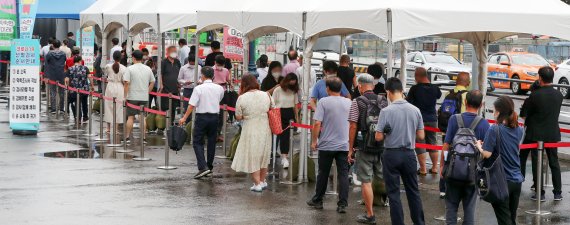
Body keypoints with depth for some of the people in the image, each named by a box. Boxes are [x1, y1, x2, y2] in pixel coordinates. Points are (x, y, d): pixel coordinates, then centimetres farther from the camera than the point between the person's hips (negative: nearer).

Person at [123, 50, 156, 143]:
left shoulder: (130, 69, -7)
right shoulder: (148, 69, 5)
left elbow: (126, 83, -12)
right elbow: (152, 82, 10)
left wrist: (125, 95, -6)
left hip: (132, 97, -3)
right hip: (144, 97, 3)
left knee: (130, 117, 5)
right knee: (143, 118, 8)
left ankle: (127, 137, 7)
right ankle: (143, 138, 7)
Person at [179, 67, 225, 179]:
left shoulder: (198, 88, -11)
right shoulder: (219, 88, 1)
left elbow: (191, 106, -13)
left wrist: (184, 118, -4)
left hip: (202, 116, -4)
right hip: (215, 117, 4)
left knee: (197, 142, 0)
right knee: (211, 142, 14)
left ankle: (203, 167, -14)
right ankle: (209, 166, 23)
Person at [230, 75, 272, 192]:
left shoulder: (242, 98, -14)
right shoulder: (266, 95, -3)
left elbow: (238, 117, -8)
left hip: (250, 130, -4)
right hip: (265, 129, 4)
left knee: (252, 157, 7)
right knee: (263, 156, 20)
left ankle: (257, 183, 5)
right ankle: (262, 181, 30)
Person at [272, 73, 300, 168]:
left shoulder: (294, 91, 7)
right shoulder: (278, 90, -4)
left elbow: (295, 105, 12)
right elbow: (273, 104, -1)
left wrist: (297, 117, 10)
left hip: (290, 115, 3)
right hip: (279, 114, -3)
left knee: (288, 136, 2)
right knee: (282, 135, -7)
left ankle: (285, 157, 9)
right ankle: (284, 157, -7)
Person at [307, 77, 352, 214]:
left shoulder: (324, 102, -8)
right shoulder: (349, 103, 5)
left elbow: (317, 123, -14)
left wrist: (314, 141, -3)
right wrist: (351, 143, 22)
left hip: (326, 145, -2)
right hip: (344, 145, 2)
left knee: (323, 173, 11)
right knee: (343, 174, 1)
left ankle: (318, 201, 24)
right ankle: (342, 204, -4)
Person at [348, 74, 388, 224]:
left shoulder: (357, 102, -6)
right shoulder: (383, 101, 6)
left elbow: (353, 127, -8)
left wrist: (350, 149, -2)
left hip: (365, 146, -4)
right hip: (383, 146, 4)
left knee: (366, 181, 2)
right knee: (384, 178, 15)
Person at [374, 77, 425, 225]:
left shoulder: (386, 111, -14)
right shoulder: (415, 110, -3)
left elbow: (379, 137, -13)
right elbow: (421, 136, 2)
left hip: (392, 154, -3)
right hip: (409, 154, 3)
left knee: (394, 193, 4)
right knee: (413, 191, 14)